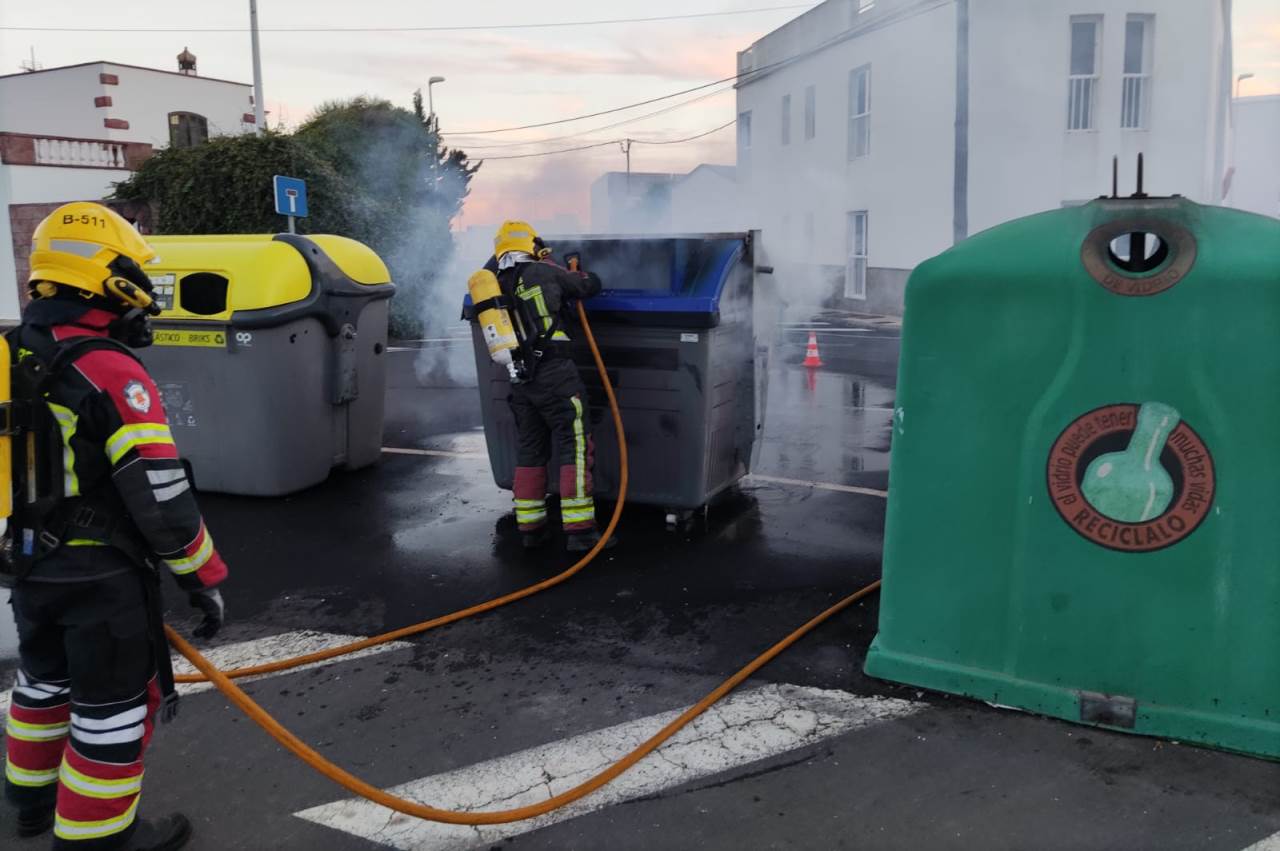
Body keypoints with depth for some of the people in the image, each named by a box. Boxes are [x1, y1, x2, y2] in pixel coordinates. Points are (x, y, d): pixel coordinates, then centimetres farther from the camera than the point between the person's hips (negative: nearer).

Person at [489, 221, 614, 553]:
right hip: (555, 374, -6)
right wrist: (576, 273, 28)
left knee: (530, 452, 15)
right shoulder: (544, 273, -3)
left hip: (520, 382, 6)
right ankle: (579, 531, -7)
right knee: (575, 450, -4)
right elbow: (591, 285, 6)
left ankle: (530, 528, 19)